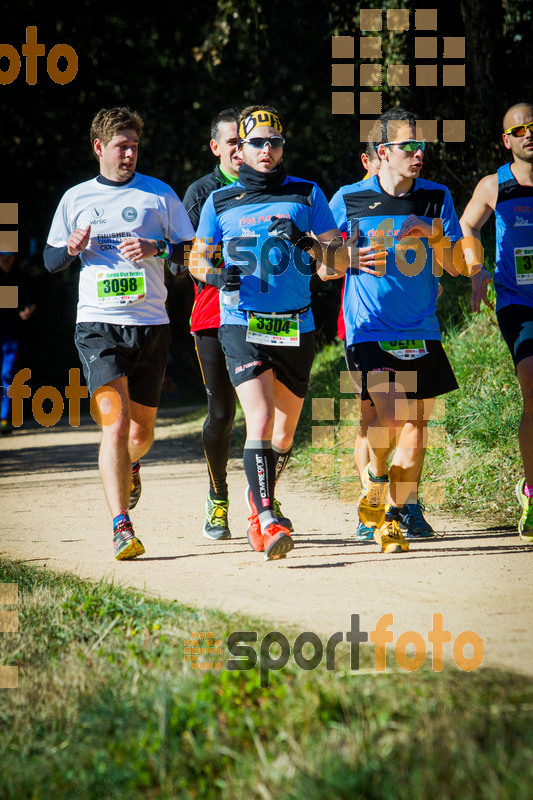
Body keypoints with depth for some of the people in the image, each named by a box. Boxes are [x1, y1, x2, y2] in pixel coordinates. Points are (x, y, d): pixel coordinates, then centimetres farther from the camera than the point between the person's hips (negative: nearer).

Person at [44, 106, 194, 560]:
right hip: (98, 324, -1)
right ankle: (122, 527, -22)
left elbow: (190, 251, 8)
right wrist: (72, 248, -8)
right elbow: (50, 262, 15)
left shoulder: (159, 194, 7)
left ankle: (130, 464, 49)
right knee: (116, 420, -18)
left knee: (142, 428, 12)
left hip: (150, 323, 1)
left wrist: (156, 249, -12)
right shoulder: (76, 199, 9)